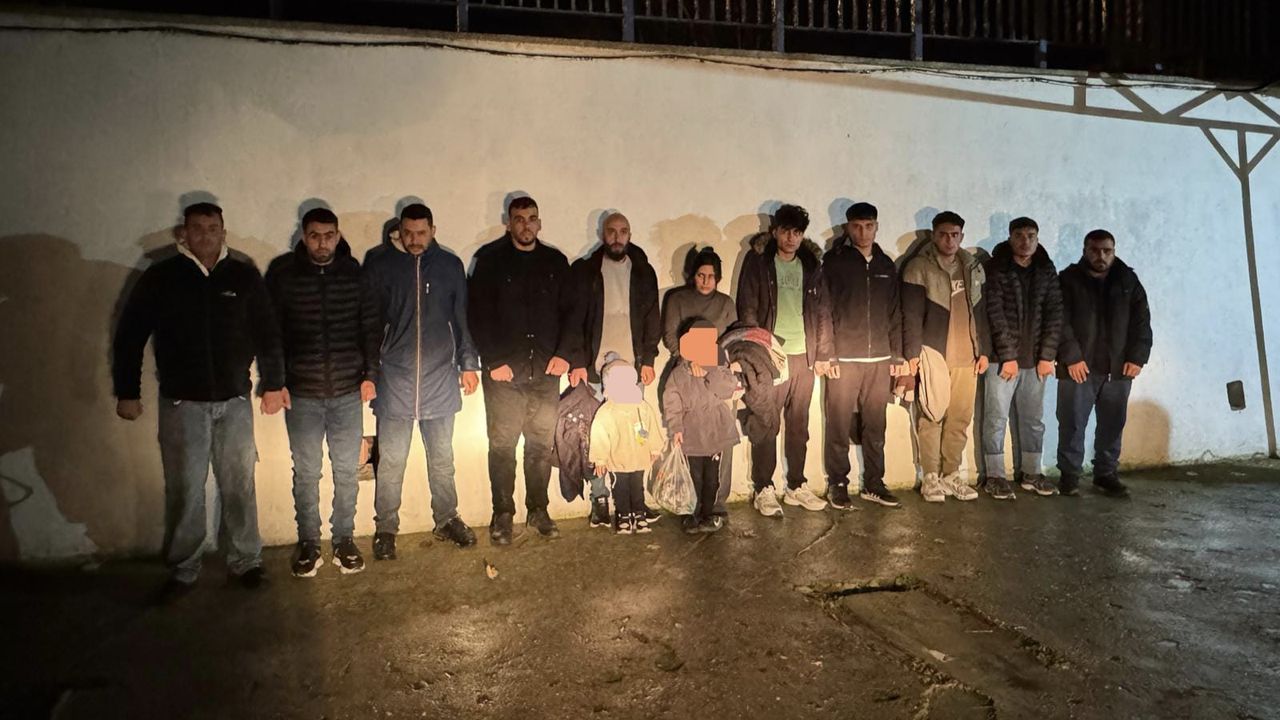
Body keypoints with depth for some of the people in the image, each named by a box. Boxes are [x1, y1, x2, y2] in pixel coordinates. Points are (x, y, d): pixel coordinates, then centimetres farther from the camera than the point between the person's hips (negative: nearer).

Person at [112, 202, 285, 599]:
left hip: (235, 401, 1)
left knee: (239, 485, 8)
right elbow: (129, 336, 3)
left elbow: (267, 333, 7)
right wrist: (127, 392, 2)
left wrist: (272, 384, 6)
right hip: (181, 403, -1)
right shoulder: (160, 277, -1)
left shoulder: (244, 276, 2)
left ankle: (246, 561, 21)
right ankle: (183, 570, 19)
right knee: (183, 490, 5)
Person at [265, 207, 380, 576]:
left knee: (347, 471, 8)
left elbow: (371, 326, 6)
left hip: (348, 391, 1)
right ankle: (308, 543, 22)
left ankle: (344, 539, 23)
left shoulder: (354, 271, 1)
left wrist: (370, 374, 2)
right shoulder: (282, 272, -2)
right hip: (301, 392, -1)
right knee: (306, 472, 8)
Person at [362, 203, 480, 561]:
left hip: (440, 379, 2)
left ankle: (446, 520, 27)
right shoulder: (380, 263, -1)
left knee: (442, 457, 13)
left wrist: (468, 363, 9)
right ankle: (385, 528, 17)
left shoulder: (450, 265, 5)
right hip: (395, 379, -2)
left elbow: (462, 317, 10)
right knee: (390, 461, 3)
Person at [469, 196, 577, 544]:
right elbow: (479, 314, -3)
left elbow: (569, 312, 12)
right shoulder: (490, 260, 1)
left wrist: (565, 353, -2)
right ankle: (502, 515, 13)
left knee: (542, 444, 8)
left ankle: (538, 510, 20)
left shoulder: (555, 262, 11)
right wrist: (494, 360, -10)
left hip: (546, 371, 3)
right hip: (504, 371, -3)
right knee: (503, 444, 2)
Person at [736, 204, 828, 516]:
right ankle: (763, 490, 7)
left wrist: (821, 352, 6)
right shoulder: (758, 262, 0)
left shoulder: (810, 265, 11)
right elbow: (746, 308, -3)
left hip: (803, 356, 4)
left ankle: (796, 486, 21)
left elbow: (820, 310, 13)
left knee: (799, 425, 10)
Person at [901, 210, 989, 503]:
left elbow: (980, 312, 16)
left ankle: (951, 475, 16)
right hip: (933, 354, -5)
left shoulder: (973, 267, 13)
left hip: (966, 356, 5)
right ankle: (930, 477, 7)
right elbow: (912, 315, -6)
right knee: (932, 417, -3)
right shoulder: (920, 268, -3)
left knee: (960, 418, 6)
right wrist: (912, 354, -11)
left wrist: (983, 350, 11)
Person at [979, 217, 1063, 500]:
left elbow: (1054, 314, 4)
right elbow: (995, 315, -11)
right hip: (1002, 358, -4)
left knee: (1033, 418, 11)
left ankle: (1030, 473, 23)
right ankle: (994, 476, 9)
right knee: (996, 418, 0)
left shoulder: (1046, 270, 7)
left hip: (1035, 359, 4)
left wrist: (1047, 356, -3)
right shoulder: (995, 269, -5)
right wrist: (1008, 356, -14)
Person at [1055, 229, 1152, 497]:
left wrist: (1137, 357, -2)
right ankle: (1069, 474, 10)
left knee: (1113, 425, 8)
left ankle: (1106, 474, 19)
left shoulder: (1128, 280, 9)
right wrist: (1071, 358, -15)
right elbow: (1061, 322, -7)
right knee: (1072, 423, 0)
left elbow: (1142, 321, 8)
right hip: (1079, 366, -3)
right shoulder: (1069, 279, -1)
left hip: (1118, 368, 3)